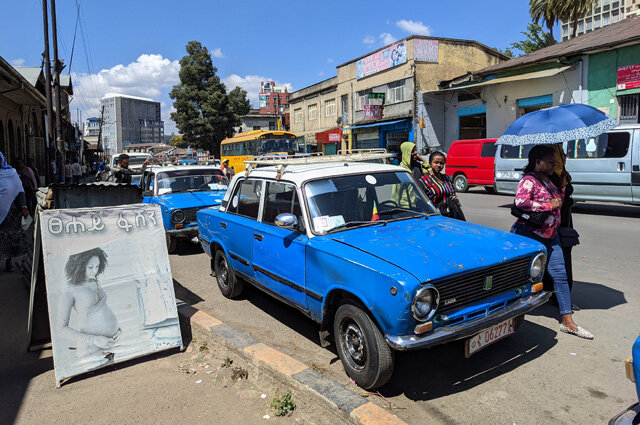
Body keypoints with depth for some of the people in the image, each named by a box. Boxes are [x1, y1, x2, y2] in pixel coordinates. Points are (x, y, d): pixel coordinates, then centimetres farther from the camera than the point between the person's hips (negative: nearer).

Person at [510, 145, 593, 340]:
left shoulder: (547, 180, 13)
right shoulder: (529, 181, -15)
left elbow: (558, 201, 29)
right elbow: (520, 202, -33)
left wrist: (563, 186, 13)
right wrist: (549, 205, -24)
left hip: (549, 236, 8)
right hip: (528, 235, -8)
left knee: (560, 275, 2)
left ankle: (568, 321, 5)